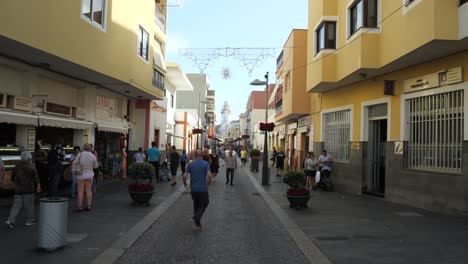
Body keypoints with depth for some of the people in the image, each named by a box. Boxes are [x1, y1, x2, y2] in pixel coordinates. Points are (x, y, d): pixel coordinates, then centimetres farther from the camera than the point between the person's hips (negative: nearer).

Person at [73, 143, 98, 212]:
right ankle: (88, 206, 7)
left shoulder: (80, 155, -10)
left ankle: (79, 207, 1)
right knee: (88, 190, 7)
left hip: (81, 176, -2)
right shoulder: (93, 156, -7)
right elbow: (95, 166, 4)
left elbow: (74, 163, 1)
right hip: (89, 175, 2)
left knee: (80, 191, 1)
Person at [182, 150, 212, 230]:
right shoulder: (205, 164, -6)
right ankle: (196, 218, -12)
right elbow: (209, 175, -18)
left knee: (196, 204, 16)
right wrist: (208, 183, 1)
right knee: (204, 204, 9)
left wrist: (185, 183, 15)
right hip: (203, 188, -4)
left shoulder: (190, 164, 2)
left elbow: (184, 176, -4)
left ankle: (197, 222, 20)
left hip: (193, 188, 4)